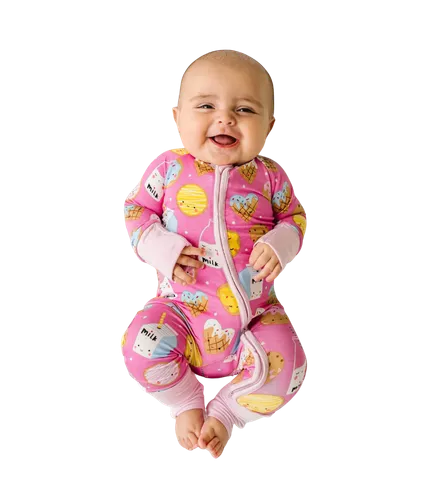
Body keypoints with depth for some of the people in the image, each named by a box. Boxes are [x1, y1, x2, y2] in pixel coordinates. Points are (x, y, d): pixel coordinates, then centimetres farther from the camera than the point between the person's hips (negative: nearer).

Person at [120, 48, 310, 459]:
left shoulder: (271, 177, 0)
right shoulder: (168, 167, -1)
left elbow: (295, 217, 10)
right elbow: (134, 211, 4)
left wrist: (281, 245, -13)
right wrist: (162, 250, -14)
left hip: (254, 309, 1)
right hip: (181, 304, 0)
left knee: (280, 363, -21)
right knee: (141, 347, -23)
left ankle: (225, 413, 5)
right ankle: (188, 403, 5)